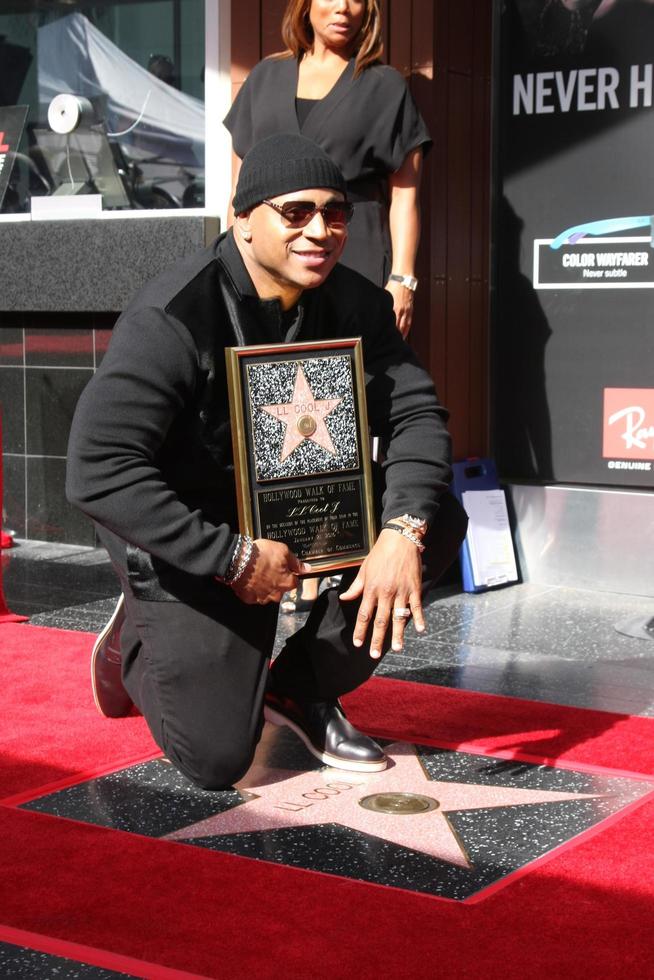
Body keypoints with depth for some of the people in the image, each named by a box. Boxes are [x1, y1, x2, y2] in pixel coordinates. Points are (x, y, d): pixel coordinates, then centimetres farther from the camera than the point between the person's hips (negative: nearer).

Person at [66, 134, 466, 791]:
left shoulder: (354, 305, -8)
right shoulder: (172, 316, -27)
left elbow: (416, 414, -9)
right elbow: (98, 472, -31)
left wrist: (403, 531, -28)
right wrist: (237, 559, -30)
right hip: (184, 537, -6)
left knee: (438, 521, -15)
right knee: (217, 759, -12)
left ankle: (302, 688, 3)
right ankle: (140, 636, 22)